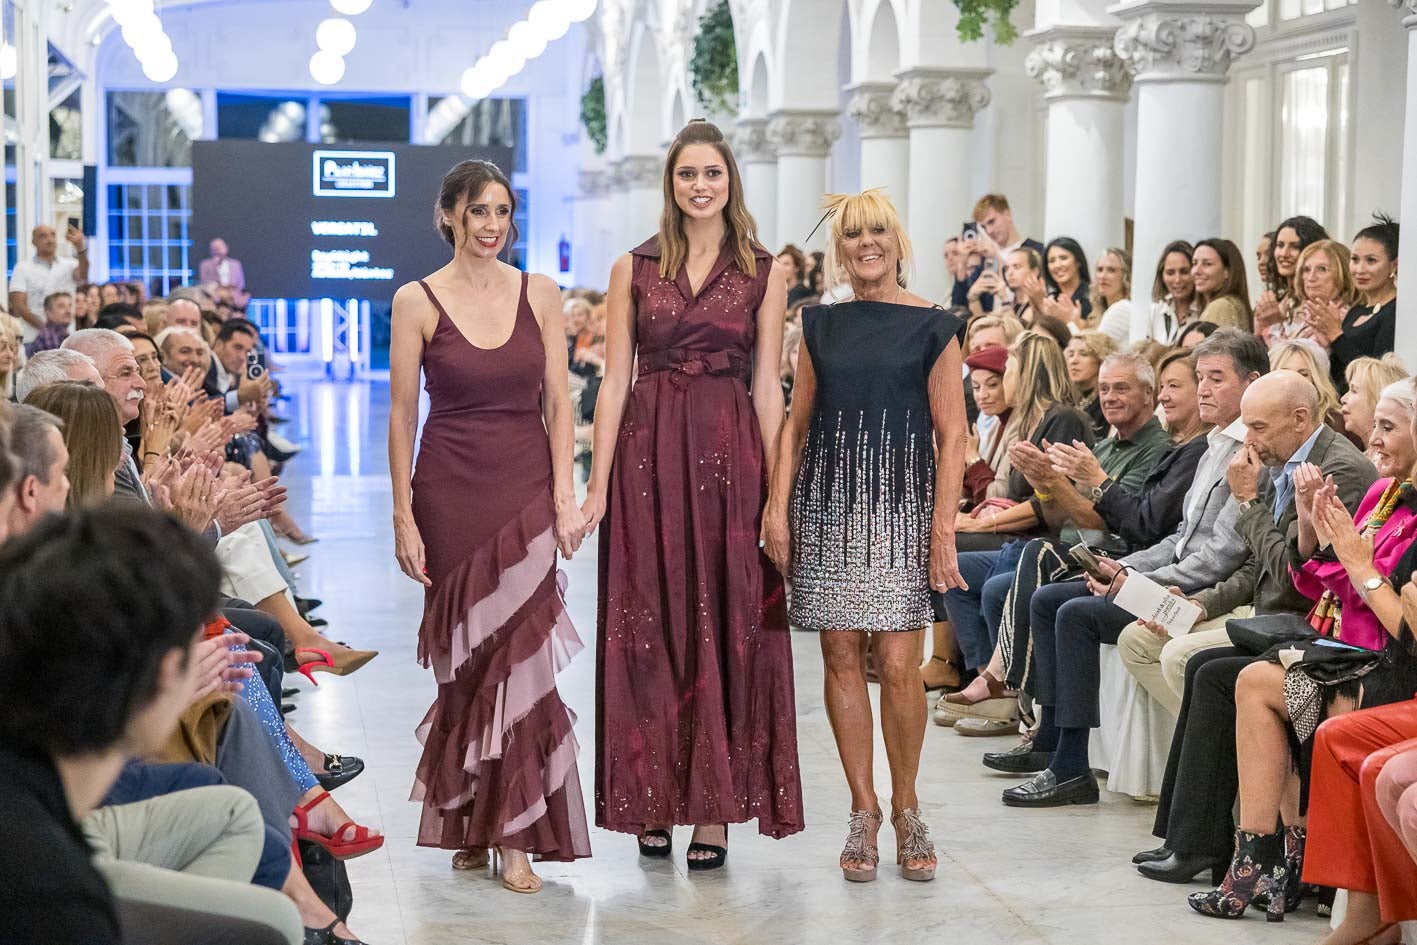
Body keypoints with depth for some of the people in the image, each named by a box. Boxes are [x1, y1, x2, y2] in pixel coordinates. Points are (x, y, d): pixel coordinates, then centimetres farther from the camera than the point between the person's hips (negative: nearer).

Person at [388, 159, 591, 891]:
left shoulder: (539, 295, 4)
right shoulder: (418, 301, -2)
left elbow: (557, 403, 5)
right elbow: (402, 415, -1)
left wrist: (565, 495, -3)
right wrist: (403, 516, -4)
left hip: (528, 488, 1)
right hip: (452, 493, -1)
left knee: (518, 650, -4)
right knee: (467, 656, 6)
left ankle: (514, 835, 2)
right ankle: (466, 822, 22)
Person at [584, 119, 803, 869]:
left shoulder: (763, 273, 6)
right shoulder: (634, 269, 6)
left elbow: (767, 385, 3)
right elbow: (614, 380, 3)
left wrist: (777, 490, -3)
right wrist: (597, 481, -4)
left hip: (729, 454, 0)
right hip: (648, 452, 1)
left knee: (726, 623, 1)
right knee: (649, 624, 3)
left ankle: (714, 807, 7)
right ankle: (655, 802, 13)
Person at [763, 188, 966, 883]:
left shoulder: (932, 327, 2)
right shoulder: (822, 324, 11)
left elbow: (951, 433, -1)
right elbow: (797, 422, 13)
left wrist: (944, 524, -8)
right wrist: (777, 505, 3)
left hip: (901, 502, -3)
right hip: (828, 500, 3)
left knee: (898, 664, -8)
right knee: (841, 655, 2)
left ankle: (906, 809, 11)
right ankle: (863, 812, 12)